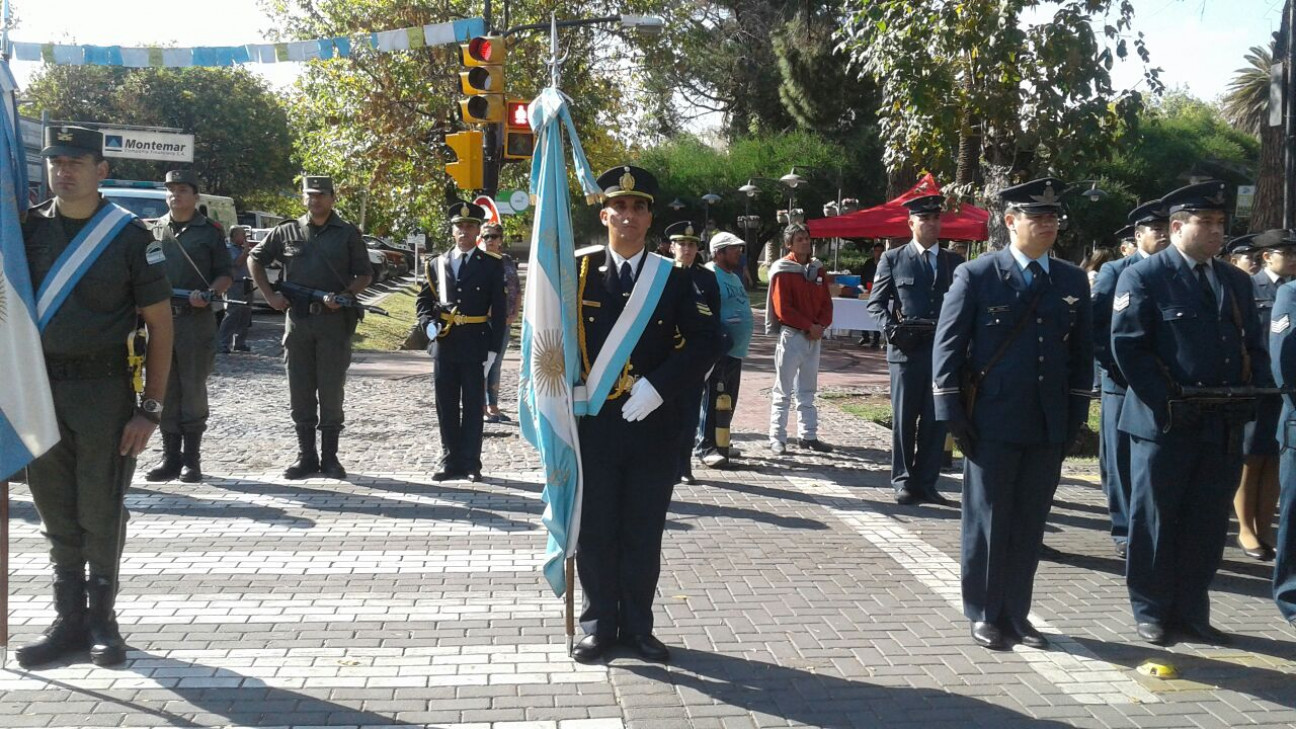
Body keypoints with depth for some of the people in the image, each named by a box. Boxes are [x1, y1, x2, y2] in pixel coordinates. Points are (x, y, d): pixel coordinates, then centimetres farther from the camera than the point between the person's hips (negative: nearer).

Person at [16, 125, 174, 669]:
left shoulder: (129, 235, -4)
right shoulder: (28, 228, 6)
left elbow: (160, 323, -3)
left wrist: (150, 408, -8)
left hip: (103, 390, -3)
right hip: (39, 388, 4)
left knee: (101, 513, 3)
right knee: (56, 512, 10)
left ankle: (102, 619, 18)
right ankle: (69, 619, 22)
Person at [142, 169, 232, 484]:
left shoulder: (210, 231, 4)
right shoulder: (156, 229, 13)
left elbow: (225, 276, 5)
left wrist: (209, 293, -14)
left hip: (196, 319, -3)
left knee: (194, 390, 1)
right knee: (165, 390, 6)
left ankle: (192, 458, 9)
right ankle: (170, 457, 14)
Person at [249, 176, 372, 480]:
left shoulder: (348, 234, 5)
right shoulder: (287, 232, 9)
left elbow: (365, 274, 6)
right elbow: (255, 259, 18)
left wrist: (344, 295, -11)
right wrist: (270, 295, 7)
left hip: (334, 320, -2)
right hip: (297, 318, 2)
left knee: (331, 391, 0)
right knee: (300, 391, 5)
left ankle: (329, 457, 8)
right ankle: (306, 456, 13)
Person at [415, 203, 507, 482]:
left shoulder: (492, 264, 0)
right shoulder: (438, 263, 10)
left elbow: (499, 309, -2)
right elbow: (423, 299, 16)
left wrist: (493, 348, -8)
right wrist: (429, 324, -4)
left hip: (476, 345, -3)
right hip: (445, 343, 3)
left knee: (473, 406, 4)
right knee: (446, 406, 8)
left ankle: (471, 463, 11)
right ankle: (450, 460, 17)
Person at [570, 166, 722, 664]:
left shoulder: (673, 279, 3)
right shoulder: (578, 271, 2)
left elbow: (706, 342, -2)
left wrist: (658, 386, -13)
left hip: (652, 428, 0)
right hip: (593, 426, 0)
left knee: (644, 534, 8)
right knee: (595, 532, 6)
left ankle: (638, 628, 21)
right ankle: (599, 627, 20)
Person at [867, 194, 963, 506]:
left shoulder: (955, 263, 12)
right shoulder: (893, 259, 6)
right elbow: (876, 302, 5)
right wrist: (892, 327, -12)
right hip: (906, 351, -2)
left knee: (936, 420, 4)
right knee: (904, 419, 3)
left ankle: (926, 483, 13)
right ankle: (904, 482, 12)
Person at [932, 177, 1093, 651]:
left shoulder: (1073, 281, 9)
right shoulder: (976, 275, -4)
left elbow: (1081, 352, 13)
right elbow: (948, 346, -4)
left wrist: (1076, 415, 6)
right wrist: (952, 414, -8)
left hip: (1050, 427, 4)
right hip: (993, 422, -4)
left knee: (1029, 524, 10)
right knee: (987, 521, 5)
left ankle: (1016, 613, 23)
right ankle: (984, 614, 18)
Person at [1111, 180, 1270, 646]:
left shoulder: (1237, 282, 15)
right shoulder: (1144, 278, -4)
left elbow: (1253, 346, 18)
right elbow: (1127, 347, -10)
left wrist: (1259, 393, -1)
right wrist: (1168, 403, -17)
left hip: (1225, 427, 6)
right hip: (1166, 426, -5)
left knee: (1208, 525, 10)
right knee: (1155, 521, 5)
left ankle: (1191, 611, 23)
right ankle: (1150, 612, 17)